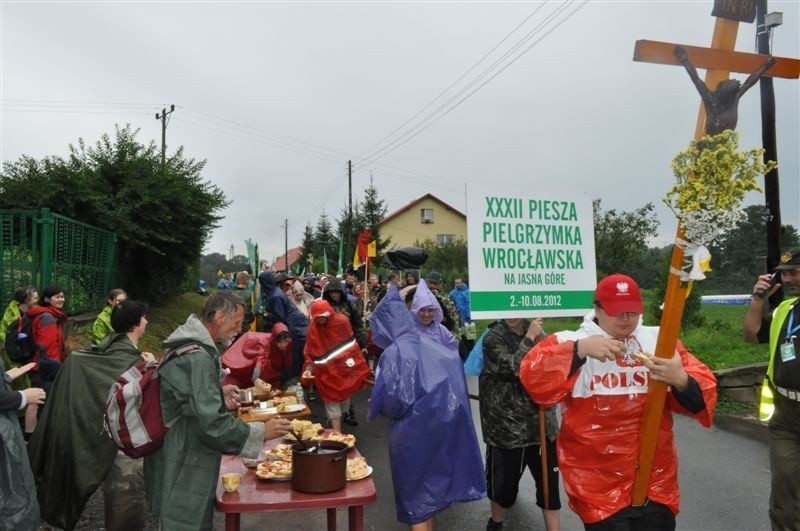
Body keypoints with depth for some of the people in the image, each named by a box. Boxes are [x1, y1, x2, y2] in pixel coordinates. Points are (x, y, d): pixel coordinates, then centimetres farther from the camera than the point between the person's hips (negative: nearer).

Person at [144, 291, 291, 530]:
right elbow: (212, 423, -28)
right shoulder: (198, 358, -26)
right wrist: (261, 432, -20)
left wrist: (219, 392, 8)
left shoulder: (188, 343, 6)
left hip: (180, 457, 10)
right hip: (184, 466, -10)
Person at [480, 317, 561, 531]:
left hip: (541, 421, 3)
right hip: (507, 424, -3)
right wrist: (529, 338, -19)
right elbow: (513, 368, -23)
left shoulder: (536, 331, 4)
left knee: (549, 481, 7)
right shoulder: (493, 337, -9)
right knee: (504, 481, 12)